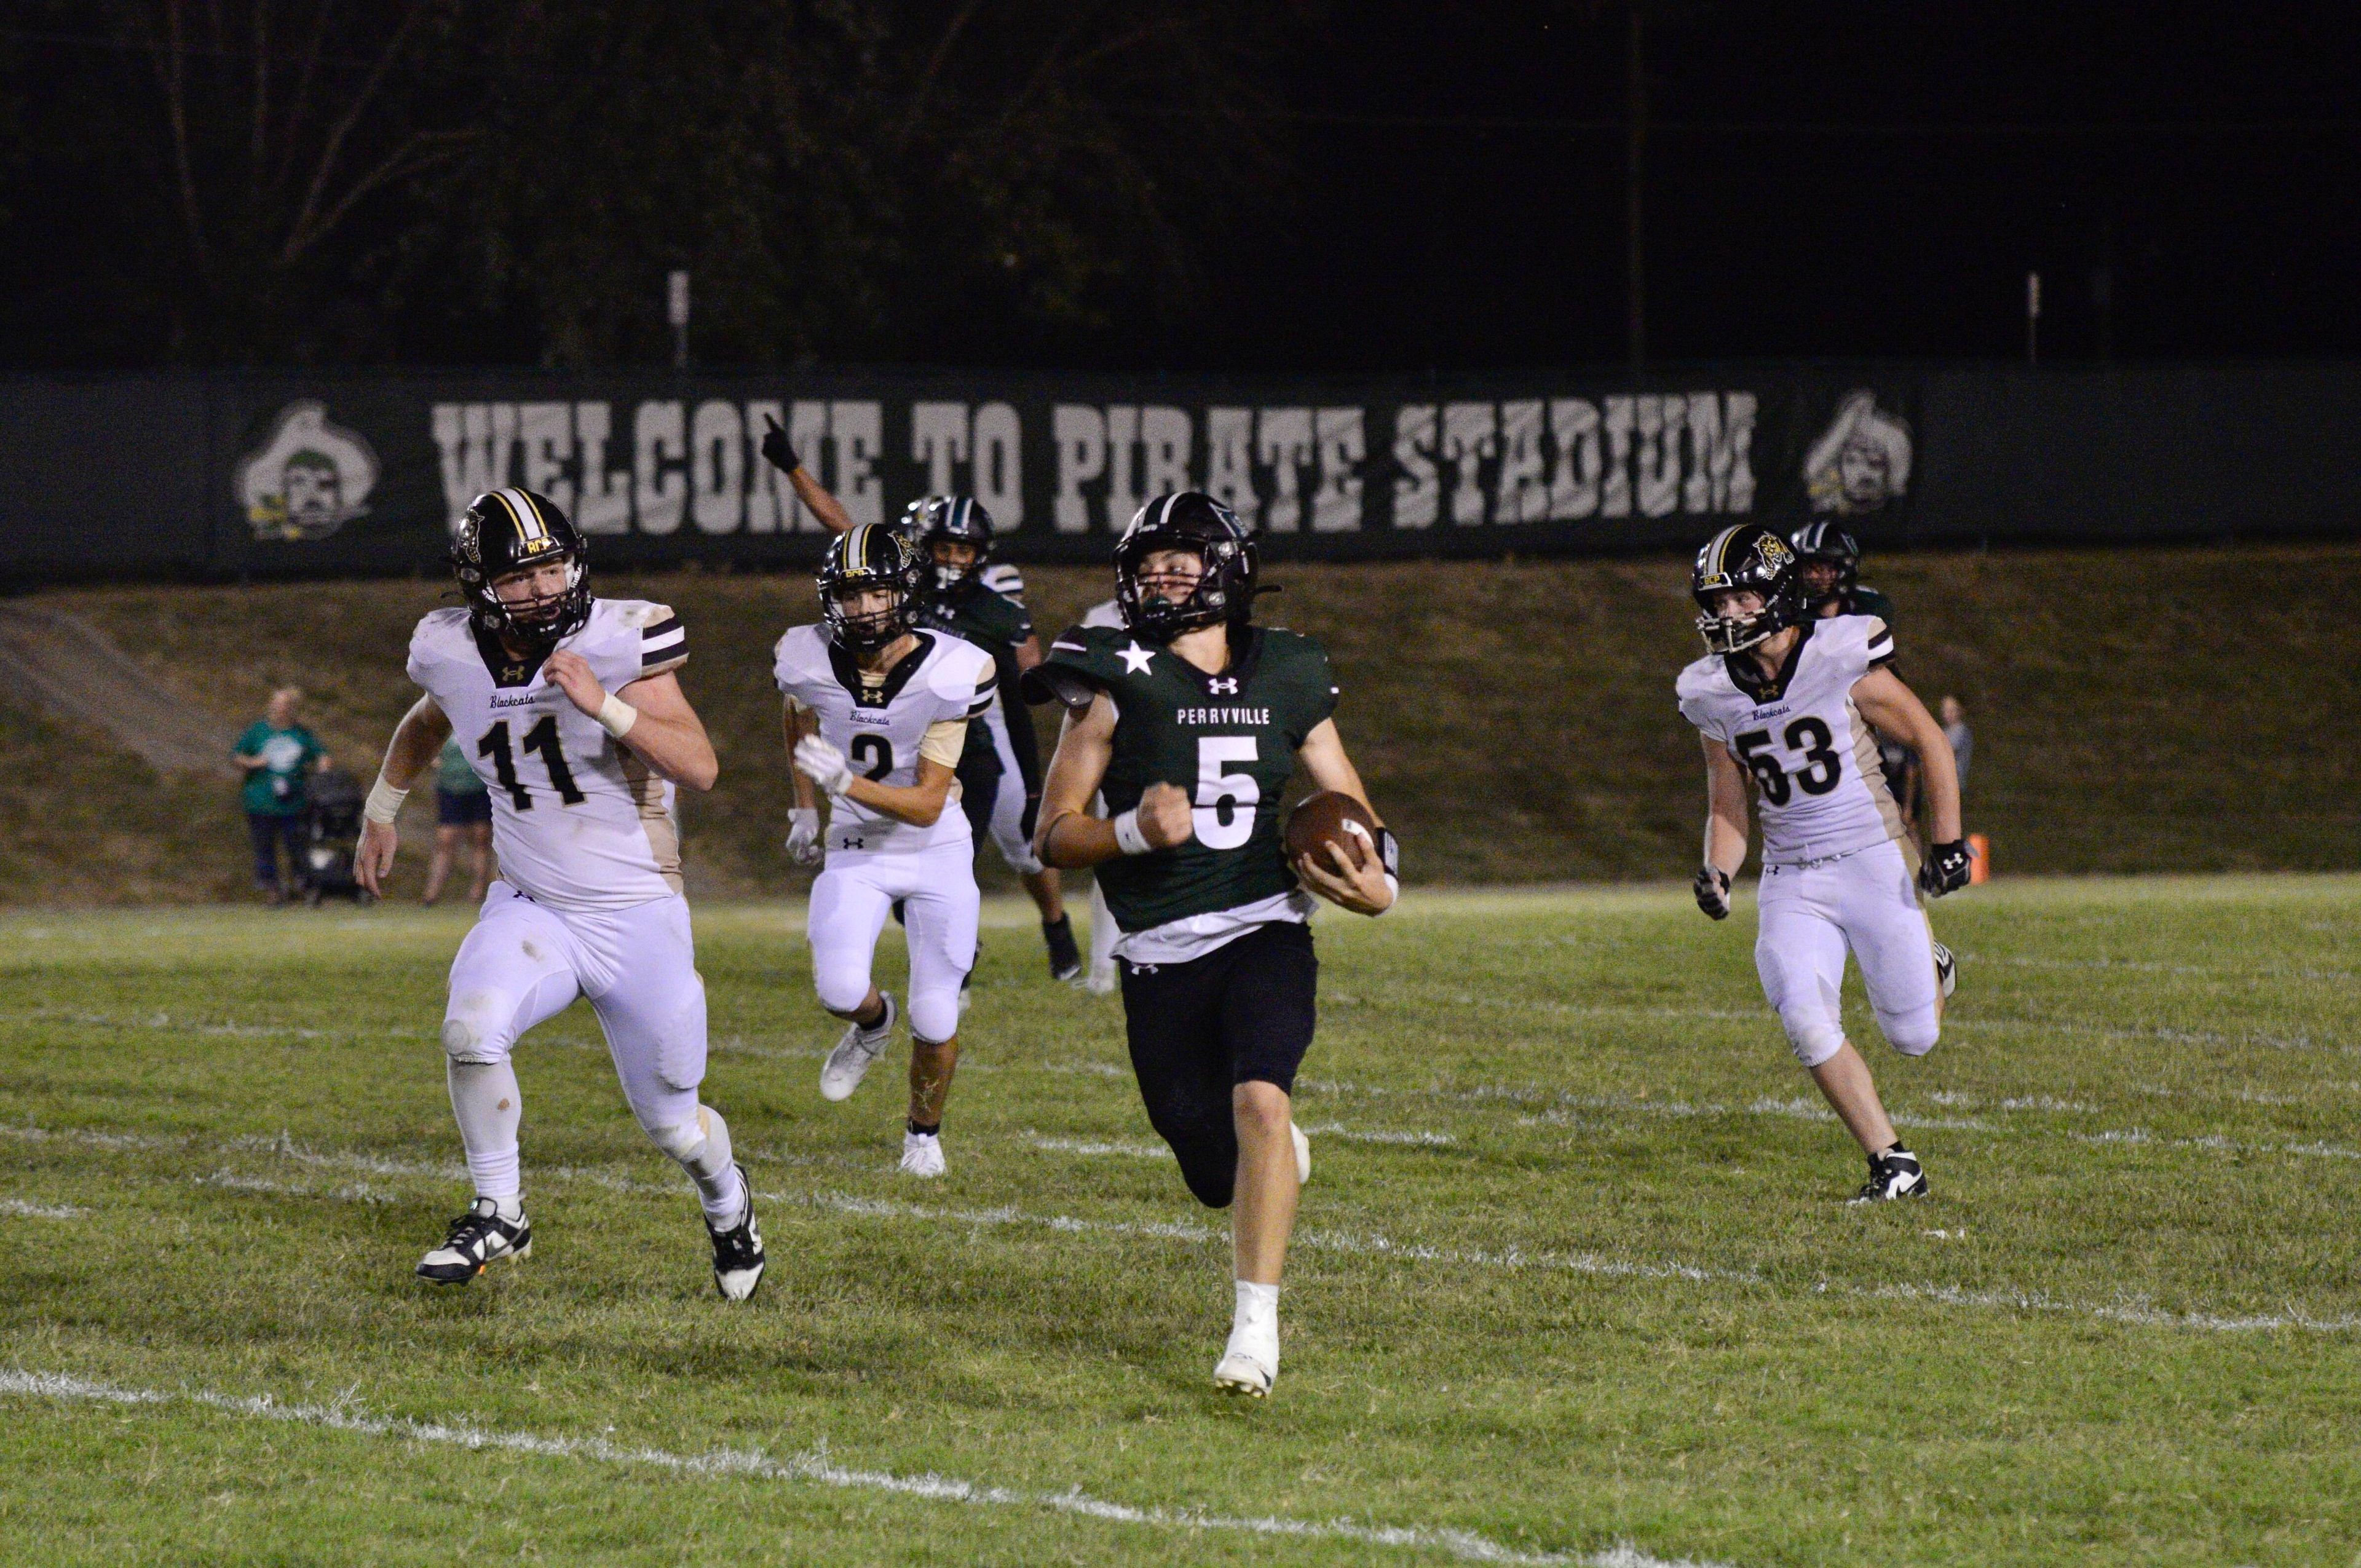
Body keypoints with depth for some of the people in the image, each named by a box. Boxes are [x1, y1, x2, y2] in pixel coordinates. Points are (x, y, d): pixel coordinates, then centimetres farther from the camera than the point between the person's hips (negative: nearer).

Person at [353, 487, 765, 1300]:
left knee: (672, 1125, 9)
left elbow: (699, 766, -25)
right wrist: (382, 808, 32)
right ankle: (499, 1214, -6)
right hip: (531, 909, 2)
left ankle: (726, 1201, 45)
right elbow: (426, 724, 21)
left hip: (639, 919, -2)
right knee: (470, 1030, -27)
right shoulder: (455, 654, -5)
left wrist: (604, 705, -36)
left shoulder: (618, 642, -17)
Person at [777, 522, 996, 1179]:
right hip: (854, 850, 1)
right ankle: (872, 1024, 16)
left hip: (935, 850, -1)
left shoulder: (947, 674, -22)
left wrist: (847, 783, -37)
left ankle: (924, 1132, 29)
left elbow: (927, 805, -23)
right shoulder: (809, 663, -14)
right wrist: (805, 808, 14)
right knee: (840, 989, -22)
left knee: (935, 1021, 0)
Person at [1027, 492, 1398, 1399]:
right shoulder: (1116, 684, -3)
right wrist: (1134, 831, -22)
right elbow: (1054, 838, -2)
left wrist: (1375, 880, -4)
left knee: (1260, 1101, -26)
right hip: (1162, 955, 0)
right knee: (1220, 1180, 7)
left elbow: (1349, 808, 17)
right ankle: (1279, 1154, 47)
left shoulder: (1287, 681, 5)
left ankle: (1256, 1326, -22)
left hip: (1265, 932, 0)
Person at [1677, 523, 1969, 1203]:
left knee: (1913, 1038, -1)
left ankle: (1930, 971, 37)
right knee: (1807, 1023, -17)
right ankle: (1893, 1165, -5)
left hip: (1872, 862, -3)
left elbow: (1929, 740, -3)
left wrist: (1948, 842, -7)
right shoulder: (1716, 694, 2)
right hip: (1790, 882, 3)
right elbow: (1727, 808, 12)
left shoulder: (1841, 661, -12)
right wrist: (1718, 877, -7)